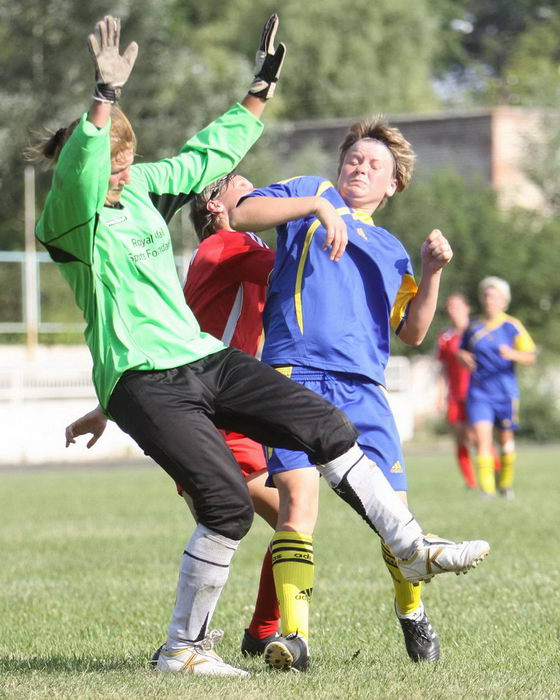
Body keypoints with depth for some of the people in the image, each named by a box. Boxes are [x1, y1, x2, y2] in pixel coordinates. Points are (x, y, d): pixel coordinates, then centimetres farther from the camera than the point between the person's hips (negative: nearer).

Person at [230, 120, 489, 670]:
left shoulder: (391, 249, 28)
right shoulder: (314, 194, 16)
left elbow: (412, 332, 22)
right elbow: (242, 215, 1)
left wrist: (431, 273, 8)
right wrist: (315, 205, -10)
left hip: (362, 390, 4)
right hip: (297, 372, -4)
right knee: (299, 495, -21)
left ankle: (412, 613, 23)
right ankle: (294, 635, -23)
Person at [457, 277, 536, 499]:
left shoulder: (512, 326, 0)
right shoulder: (473, 327, 7)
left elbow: (530, 356, -5)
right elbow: (461, 351, 20)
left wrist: (513, 354, -25)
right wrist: (462, 356, -4)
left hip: (505, 391, -1)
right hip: (479, 391, 1)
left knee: (505, 439, 9)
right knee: (481, 437, -16)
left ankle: (505, 483, 30)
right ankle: (486, 486, -19)